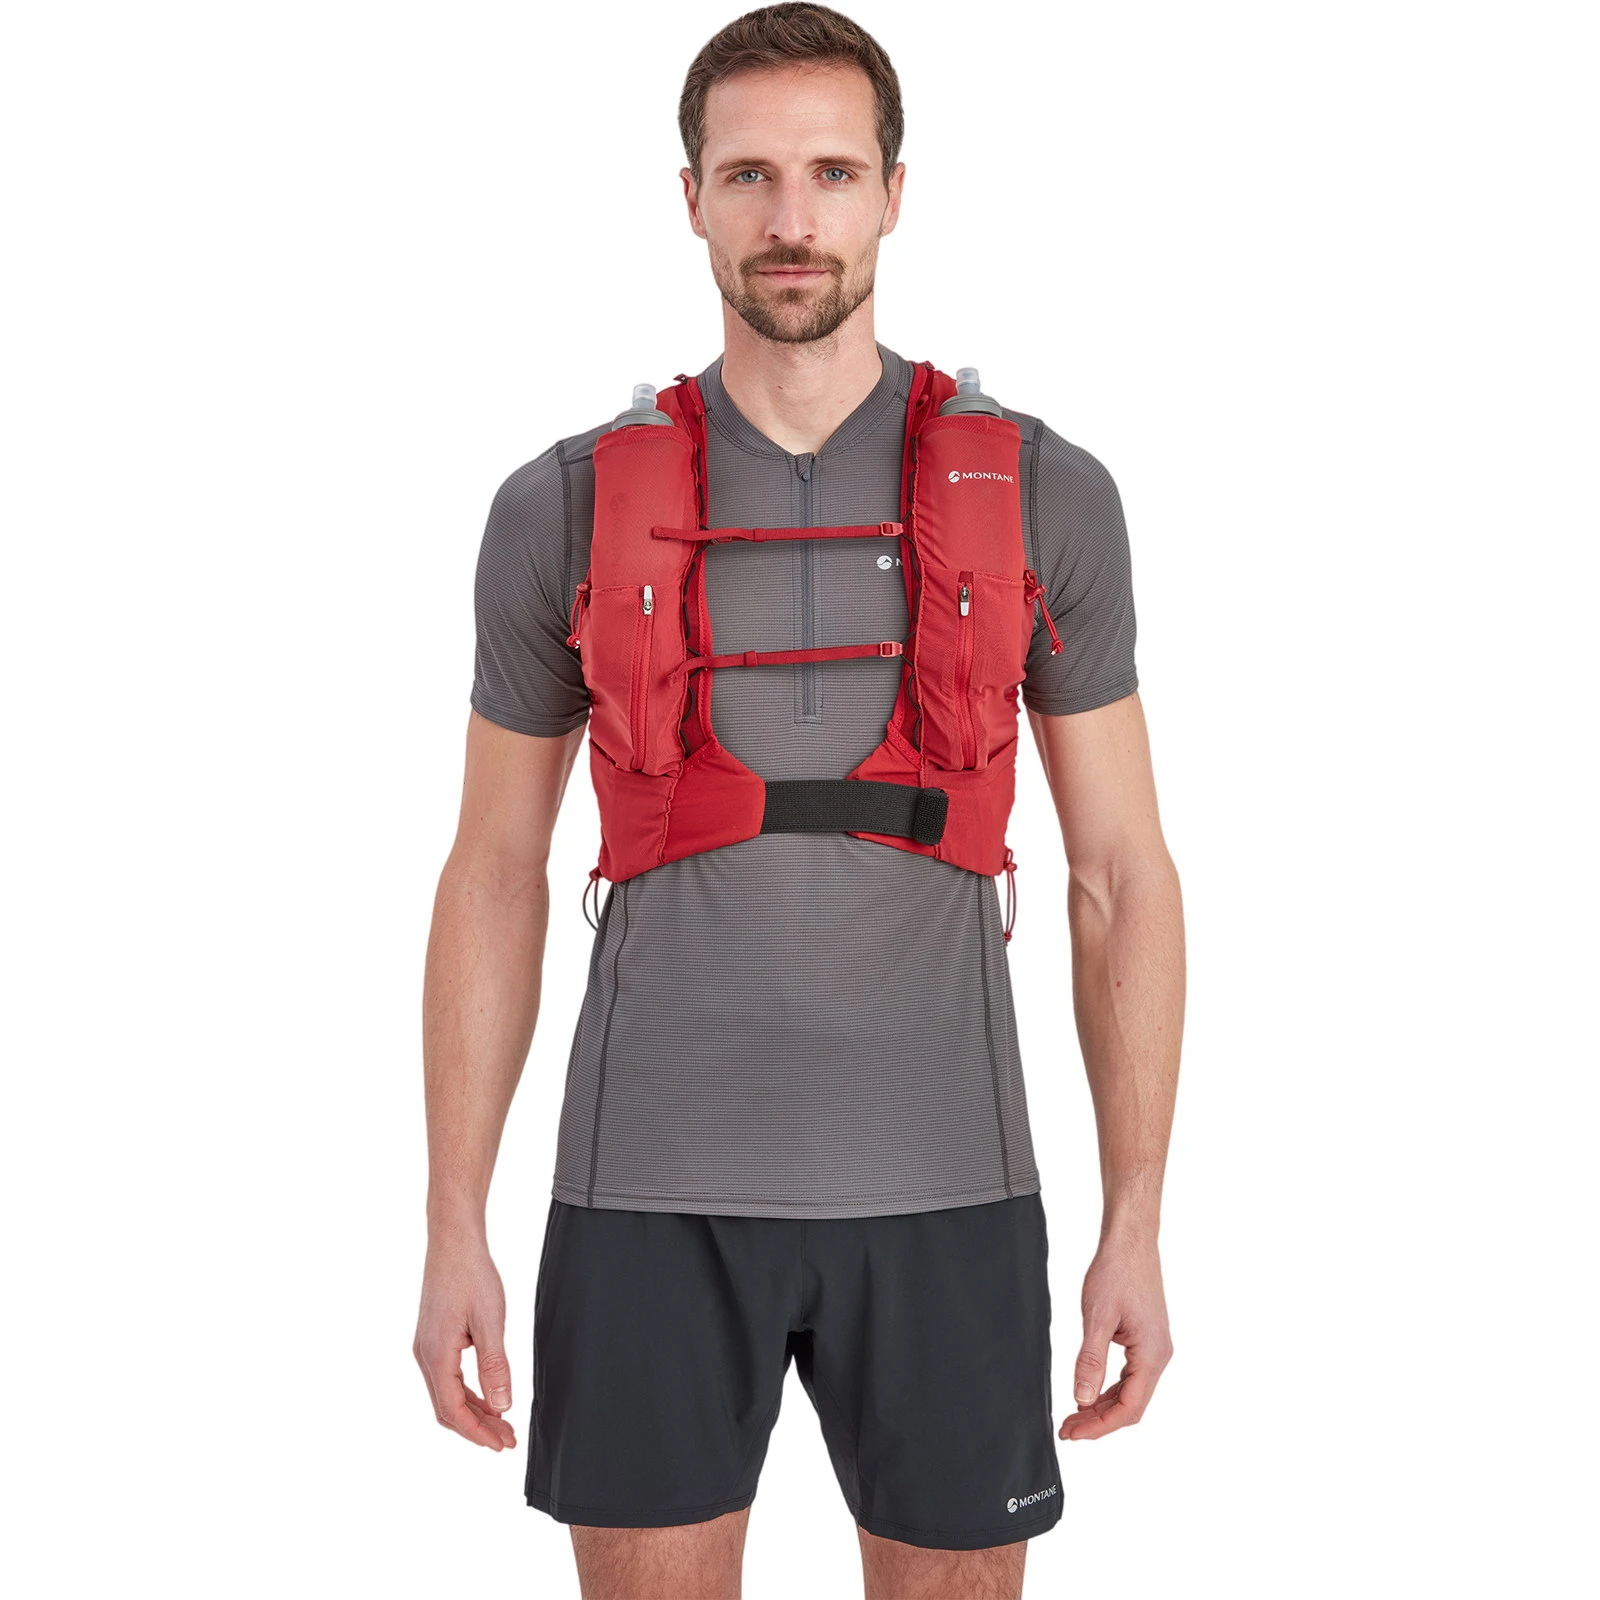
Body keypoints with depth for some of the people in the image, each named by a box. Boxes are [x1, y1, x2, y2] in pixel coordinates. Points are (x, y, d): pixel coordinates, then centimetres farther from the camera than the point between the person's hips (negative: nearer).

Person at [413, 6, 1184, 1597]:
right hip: (654, 1184, 0)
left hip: (943, 1188, 0)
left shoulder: (1044, 495, -1)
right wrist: (453, 1229, 0)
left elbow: (1123, 873, 2)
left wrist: (1137, 1223, -3)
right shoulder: (566, 506, -1)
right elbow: (493, 877, 4)